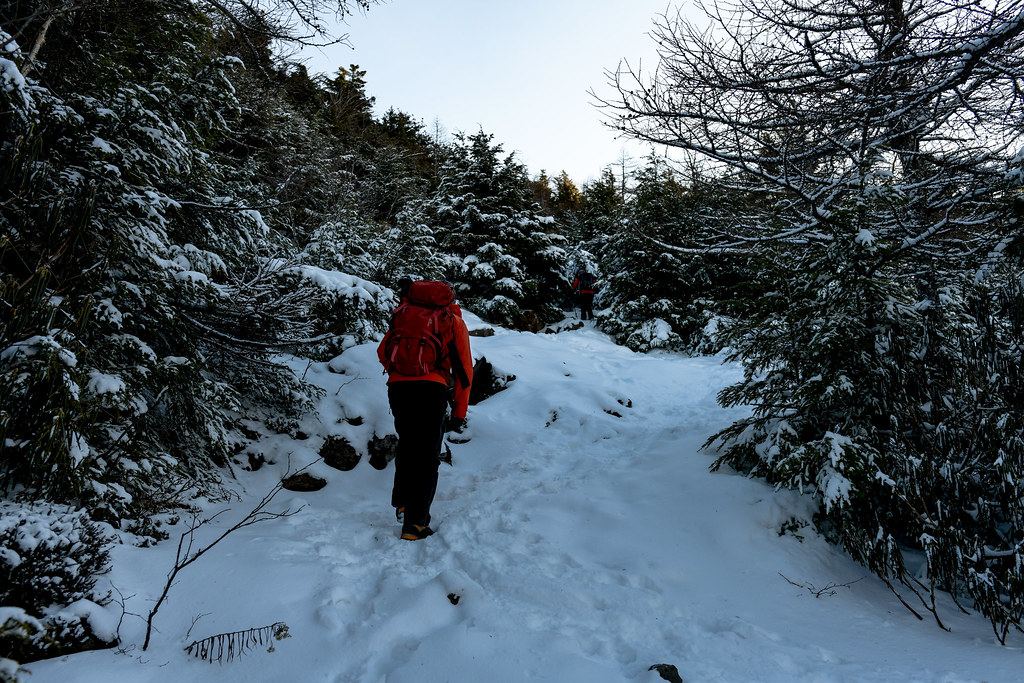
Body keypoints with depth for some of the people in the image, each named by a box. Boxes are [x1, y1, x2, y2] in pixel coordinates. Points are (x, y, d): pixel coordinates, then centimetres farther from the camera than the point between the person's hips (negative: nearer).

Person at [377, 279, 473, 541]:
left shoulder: (404, 314, 18)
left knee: (407, 446, 25)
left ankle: (401, 502, 29)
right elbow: (464, 371, 9)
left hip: (397, 388, 3)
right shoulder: (454, 322, 12)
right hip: (431, 391, -3)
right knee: (427, 456, 6)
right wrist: (459, 413, 12)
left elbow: (383, 352, 16)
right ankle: (415, 524, 6)